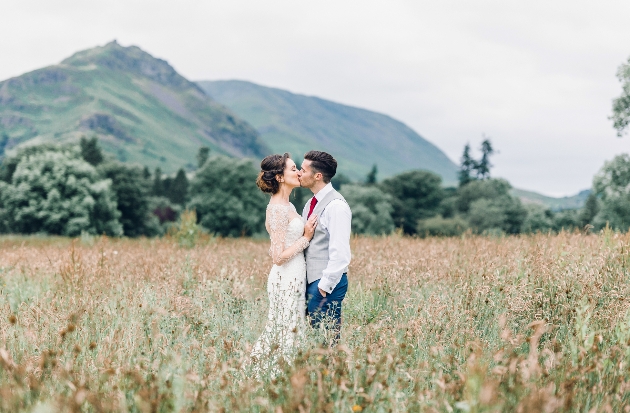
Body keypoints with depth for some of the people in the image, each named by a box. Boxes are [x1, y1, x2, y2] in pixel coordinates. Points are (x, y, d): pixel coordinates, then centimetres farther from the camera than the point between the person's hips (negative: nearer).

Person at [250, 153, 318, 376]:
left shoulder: (287, 205, 13)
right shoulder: (278, 209, -17)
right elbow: (278, 256, -19)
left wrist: (306, 231, 7)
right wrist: (306, 237, -14)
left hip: (294, 280, 10)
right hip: (287, 282, -10)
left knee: (289, 333, 12)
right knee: (287, 335, -3)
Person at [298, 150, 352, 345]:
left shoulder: (336, 205, -14)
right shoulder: (311, 204, 14)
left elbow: (339, 251, -18)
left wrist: (325, 285, -18)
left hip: (327, 282, -9)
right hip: (311, 280, 9)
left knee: (327, 339, -6)